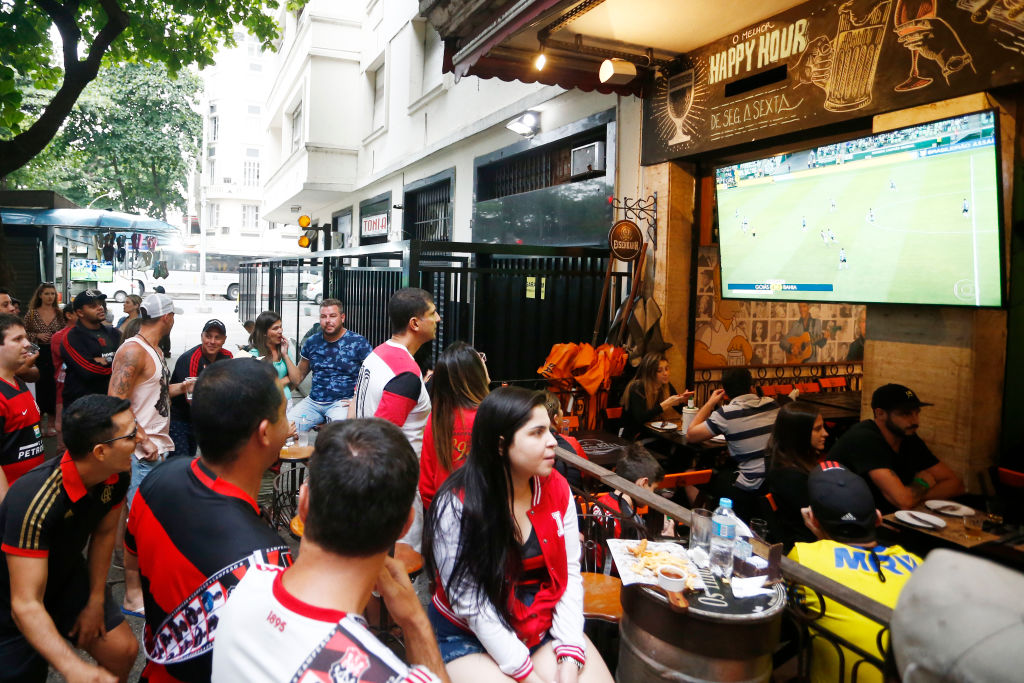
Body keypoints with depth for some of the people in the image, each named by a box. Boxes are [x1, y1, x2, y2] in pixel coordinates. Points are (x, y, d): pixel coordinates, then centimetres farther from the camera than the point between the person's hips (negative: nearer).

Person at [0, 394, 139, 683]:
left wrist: (95, 602, 4)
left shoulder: (116, 476, -18)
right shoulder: (35, 501, -38)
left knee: (123, 651, 1)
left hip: (67, 574, 6)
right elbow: (25, 604, -39)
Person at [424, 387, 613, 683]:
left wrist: (570, 655, -14)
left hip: (545, 627, 5)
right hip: (469, 637, -4)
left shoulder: (557, 488, -4)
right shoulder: (457, 505, -20)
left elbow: (569, 572, -4)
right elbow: (470, 603, -19)